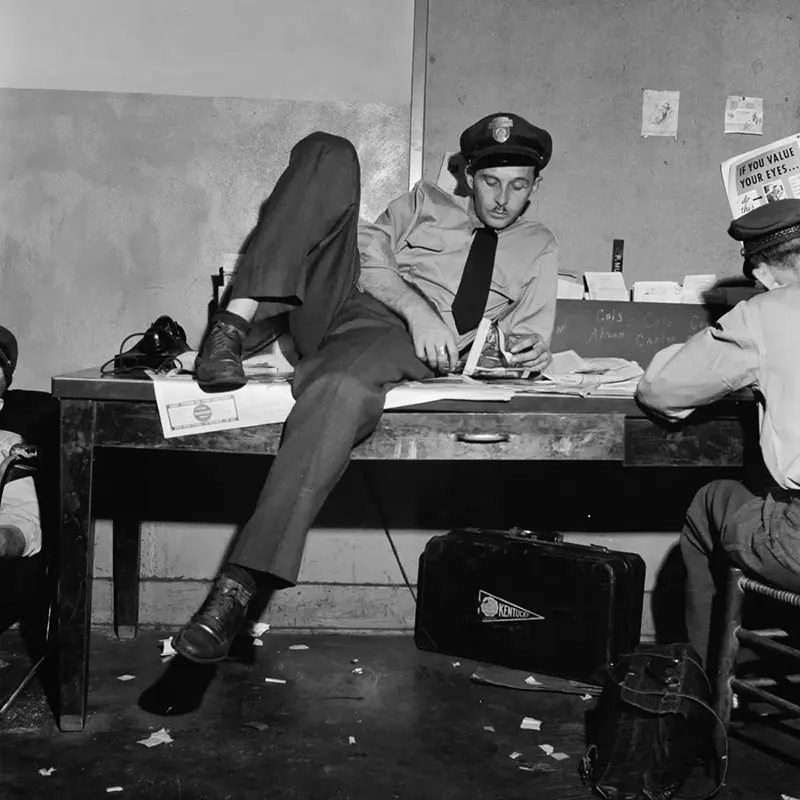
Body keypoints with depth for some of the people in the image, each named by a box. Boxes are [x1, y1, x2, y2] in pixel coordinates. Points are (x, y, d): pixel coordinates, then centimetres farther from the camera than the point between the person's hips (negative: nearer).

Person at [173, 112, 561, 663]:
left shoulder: (538, 247, 27)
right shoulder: (425, 202, 26)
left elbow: (529, 334, 18)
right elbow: (368, 257, 11)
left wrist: (531, 350, -7)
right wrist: (414, 305, -9)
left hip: (409, 347, -2)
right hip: (348, 302, 3)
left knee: (344, 390, -41)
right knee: (329, 153, -12)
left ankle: (243, 582, -43)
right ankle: (237, 323, -30)